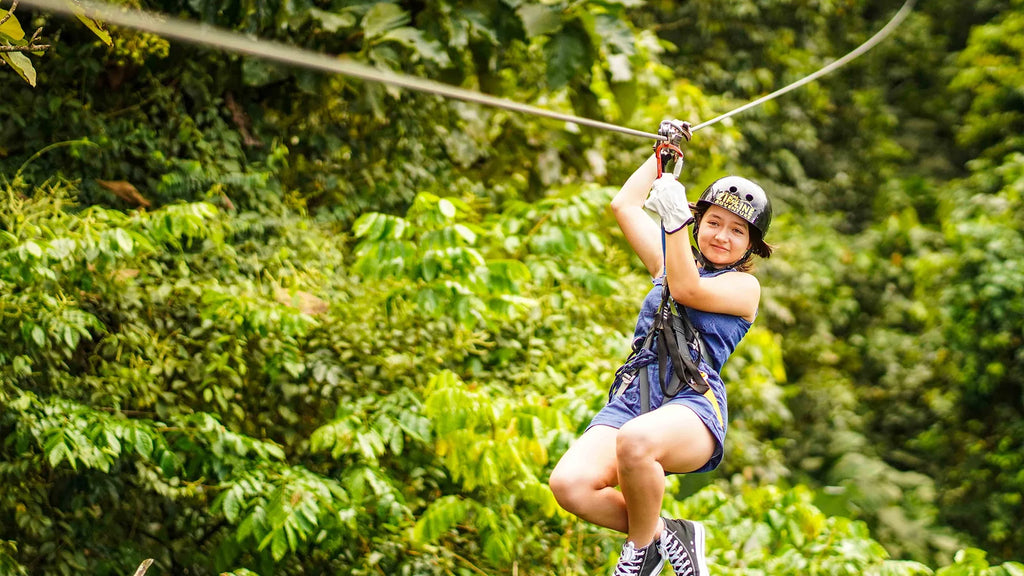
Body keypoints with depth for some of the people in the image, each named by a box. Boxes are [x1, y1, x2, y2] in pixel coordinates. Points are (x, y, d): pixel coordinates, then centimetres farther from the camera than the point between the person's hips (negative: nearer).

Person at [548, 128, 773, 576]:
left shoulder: (744, 286, 13)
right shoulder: (670, 261, 28)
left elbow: (685, 289, -4)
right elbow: (623, 205, 30)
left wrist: (674, 220, -13)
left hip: (692, 404, -5)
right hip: (632, 397, 5)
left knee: (635, 441, -42)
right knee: (569, 484, -27)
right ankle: (667, 536, -1)